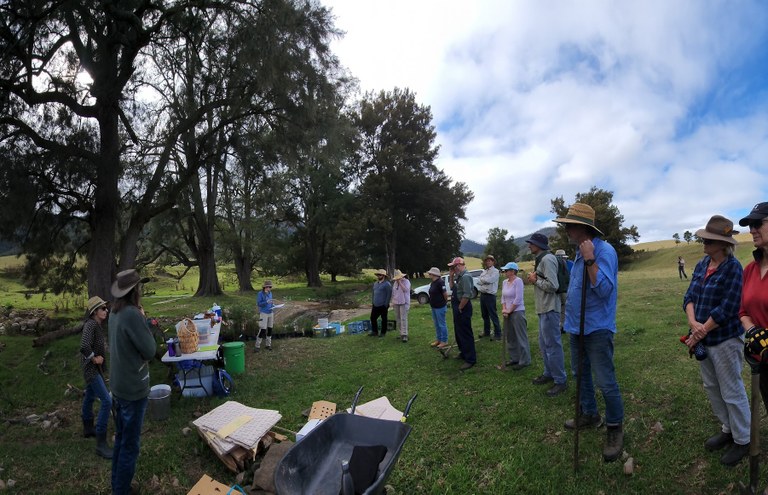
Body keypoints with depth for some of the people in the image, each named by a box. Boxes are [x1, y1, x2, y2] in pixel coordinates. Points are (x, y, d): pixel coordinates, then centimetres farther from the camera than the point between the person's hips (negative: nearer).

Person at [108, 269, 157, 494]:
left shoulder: (115, 312, 3)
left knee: (120, 439, 22)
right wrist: (143, 318, -10)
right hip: (133, 389, -9)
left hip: (118, 385, 9)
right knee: (130, 444, 5)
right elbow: (150, 350, -18)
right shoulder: (132, 314, -24)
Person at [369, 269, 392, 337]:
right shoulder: (375, 283, 13)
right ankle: (375, 332, 22)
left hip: (383, 306, -7)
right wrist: (373, 303, 16)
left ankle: (383, 333, 17)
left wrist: (386, 304, -15)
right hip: (375, 305, 7)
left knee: (384, 319, 5)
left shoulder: (387, 284, -11)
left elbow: (389, 295, -13)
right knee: (373, 318, 9)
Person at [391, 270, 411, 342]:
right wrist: (393, 302, 15)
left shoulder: (406, 281, -6)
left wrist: (400, 282, -19)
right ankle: (402, 332, 17)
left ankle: (404, 335, -14)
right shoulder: (395, 282, 13)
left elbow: (405, 290, -22)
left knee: (403, 318, -13)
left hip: (404, 303, -7)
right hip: (396, 303, 7)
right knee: (398, 319, 7)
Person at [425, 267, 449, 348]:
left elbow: (445, 294, -19)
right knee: (436, 324, 17)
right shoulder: (433, 283, 9)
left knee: (442, 324, 0)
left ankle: (444, 341, 11)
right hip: (434, 307, 9)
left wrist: (445, 302, -5)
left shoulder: (440, 282, -19)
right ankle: (438, 339, 29)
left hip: (440, 307, -9)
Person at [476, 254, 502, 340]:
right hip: (482, 294, 8)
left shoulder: (495, 271, -6)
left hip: (490, 296, -8)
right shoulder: (484, 271, 16)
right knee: (484, 315, 15)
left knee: (493, 315, -5)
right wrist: (485, 281, -9)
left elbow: (489, 280, -19)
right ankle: (486, 332, 27)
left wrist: (482, 279, -3)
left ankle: (497, 334, 0)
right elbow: (478, 281, 7)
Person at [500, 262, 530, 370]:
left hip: (517, 312, -8)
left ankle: (524, 361, 7)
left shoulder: (518, 281, -14)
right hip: (507, 313, 8)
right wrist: (504, 309, -2)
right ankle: (514, 358, 25)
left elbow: (518, 299, -18)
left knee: (521, 337, -1)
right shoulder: (504, 282, 10)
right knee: (510, 337, 14)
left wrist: (510, 310, -13)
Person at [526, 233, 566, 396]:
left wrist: (535, 280, -12)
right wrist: (534, 278, 4)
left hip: (549, 309, -11)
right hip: (543, 309, 11)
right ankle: (549, 373, 32)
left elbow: (552, 286, -25)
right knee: (544, 344, 19)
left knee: (553, 345, -3)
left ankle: (560, 381, 6)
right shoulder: (540, 259, 15)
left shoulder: (547, 259, -17)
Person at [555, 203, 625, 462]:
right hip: (577, 326, 9)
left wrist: (589, 260, -31)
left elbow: (605, 290, -27)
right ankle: (589, 414, 37)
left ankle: (615, 428, 15)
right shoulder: (580, 252, 9)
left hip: (597, 328, -9)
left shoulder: (605, 251, -18)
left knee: (605, 381, -3)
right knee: (580, 373, 20)